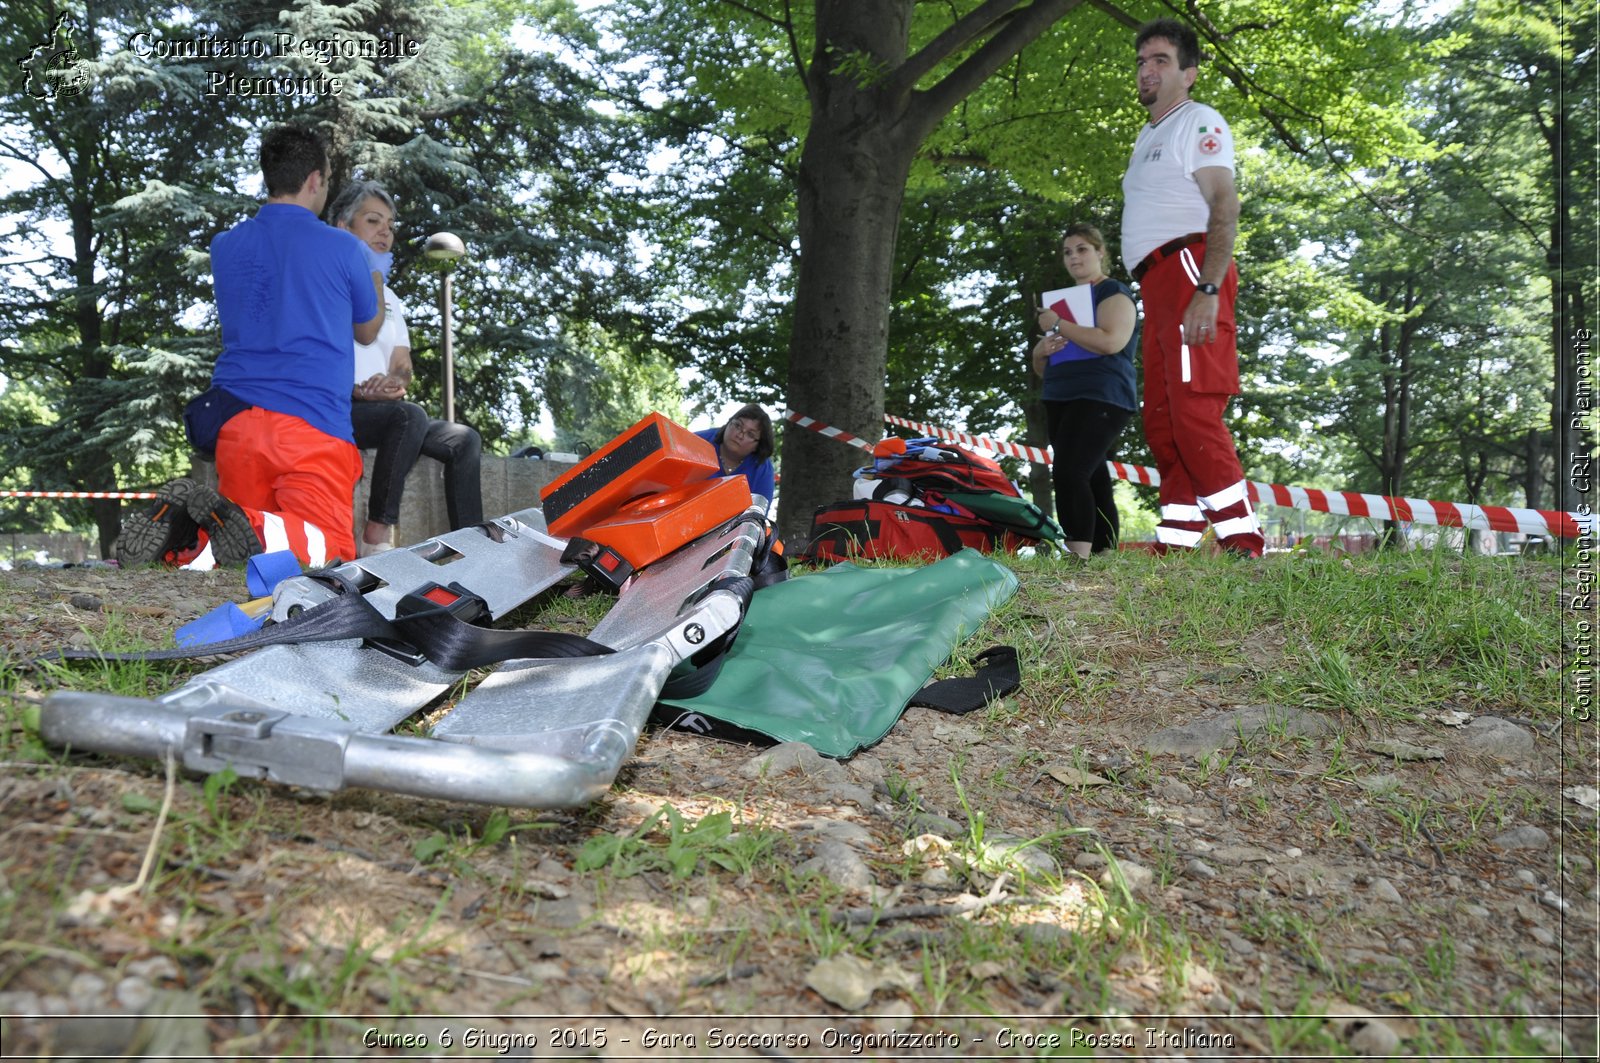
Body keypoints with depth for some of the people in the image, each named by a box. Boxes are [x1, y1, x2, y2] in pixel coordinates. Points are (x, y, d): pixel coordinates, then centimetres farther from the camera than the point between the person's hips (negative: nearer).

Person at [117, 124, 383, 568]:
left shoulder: (225, 246, 13)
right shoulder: (343, 249, 1)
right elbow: (367, 331, 19)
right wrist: (374, 280, 41)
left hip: (235, 422, 5)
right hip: (312, 424, -5)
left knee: (239, 534, 17)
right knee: (331, 544, -3)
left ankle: (181, 533, -15)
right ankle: (247, 527, -30)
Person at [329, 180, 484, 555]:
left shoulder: (390, 298, 25)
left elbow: (403, 368, 15)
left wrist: (393, 382, -9)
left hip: (383, 409, 7)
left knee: (464, 440, -11)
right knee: (411, 415, -35)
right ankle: (376, 536, -34)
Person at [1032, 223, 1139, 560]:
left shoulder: (1114, 292, 1)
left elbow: (1111, 342, -20)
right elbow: (1042, 368, 27)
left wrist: (1057, 325, -12)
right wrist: (1041, 349, 3)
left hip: (1100, 399, -8)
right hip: (1061, 400, 8)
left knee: (1069, 473, -24)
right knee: (1092, 480, 4)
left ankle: (1078, 559, -29)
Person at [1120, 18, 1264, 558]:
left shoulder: (1197, 122, 1)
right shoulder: (1147, 136, 27)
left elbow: (1225, 206, -12)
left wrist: (1208, 290, -24)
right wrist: (1151, 296, 16)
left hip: (1188, 266, -10)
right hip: (1156, 284, 10)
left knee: (1193, 411, -19)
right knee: (1160, 420, 6)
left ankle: (1242, 541, -19)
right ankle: (1176, 540, 8)